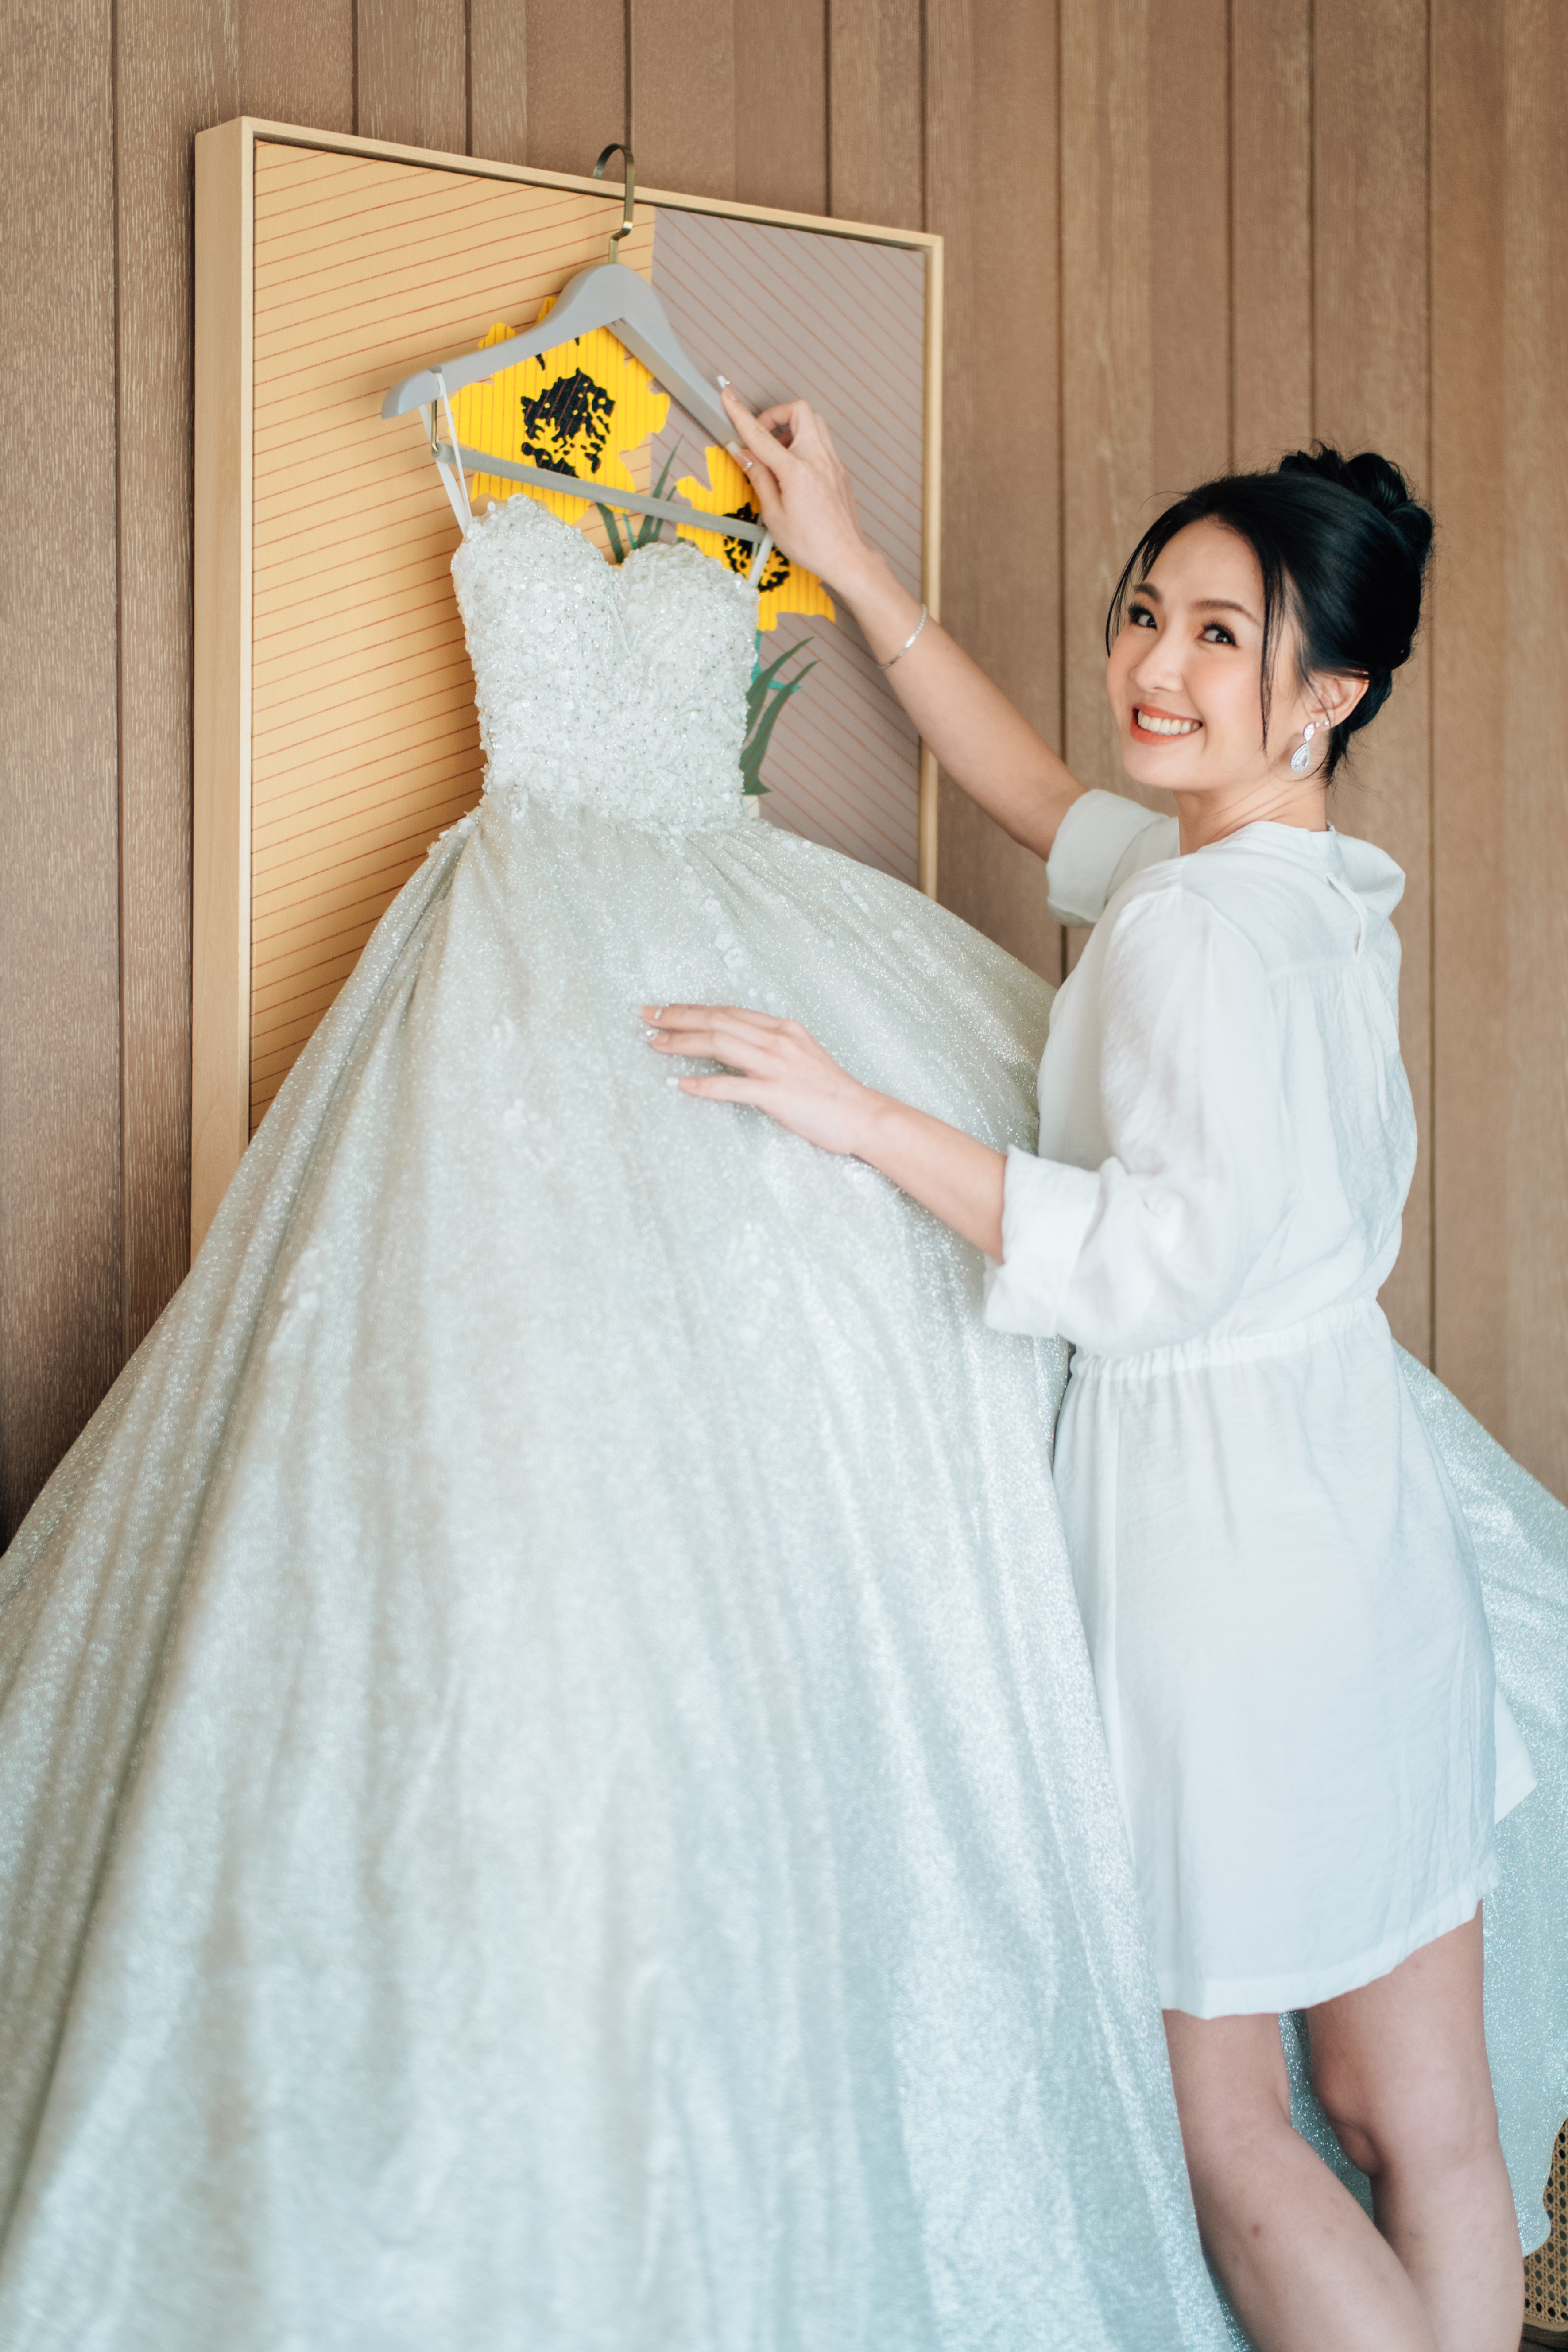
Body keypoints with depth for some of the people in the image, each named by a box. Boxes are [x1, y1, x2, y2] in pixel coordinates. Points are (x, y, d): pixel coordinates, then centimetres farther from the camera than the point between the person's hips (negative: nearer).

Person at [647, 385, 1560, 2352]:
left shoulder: (1193, 922, -17)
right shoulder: (1323, 878, 11)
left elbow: (1171, 1258, -25)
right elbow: (1047, 801, 24)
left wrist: (868, 1121, -21)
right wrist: (854, 571, 26)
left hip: (1215, 1512, -9)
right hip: (1367, 1508, 9)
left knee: (1216, 2127, 6)